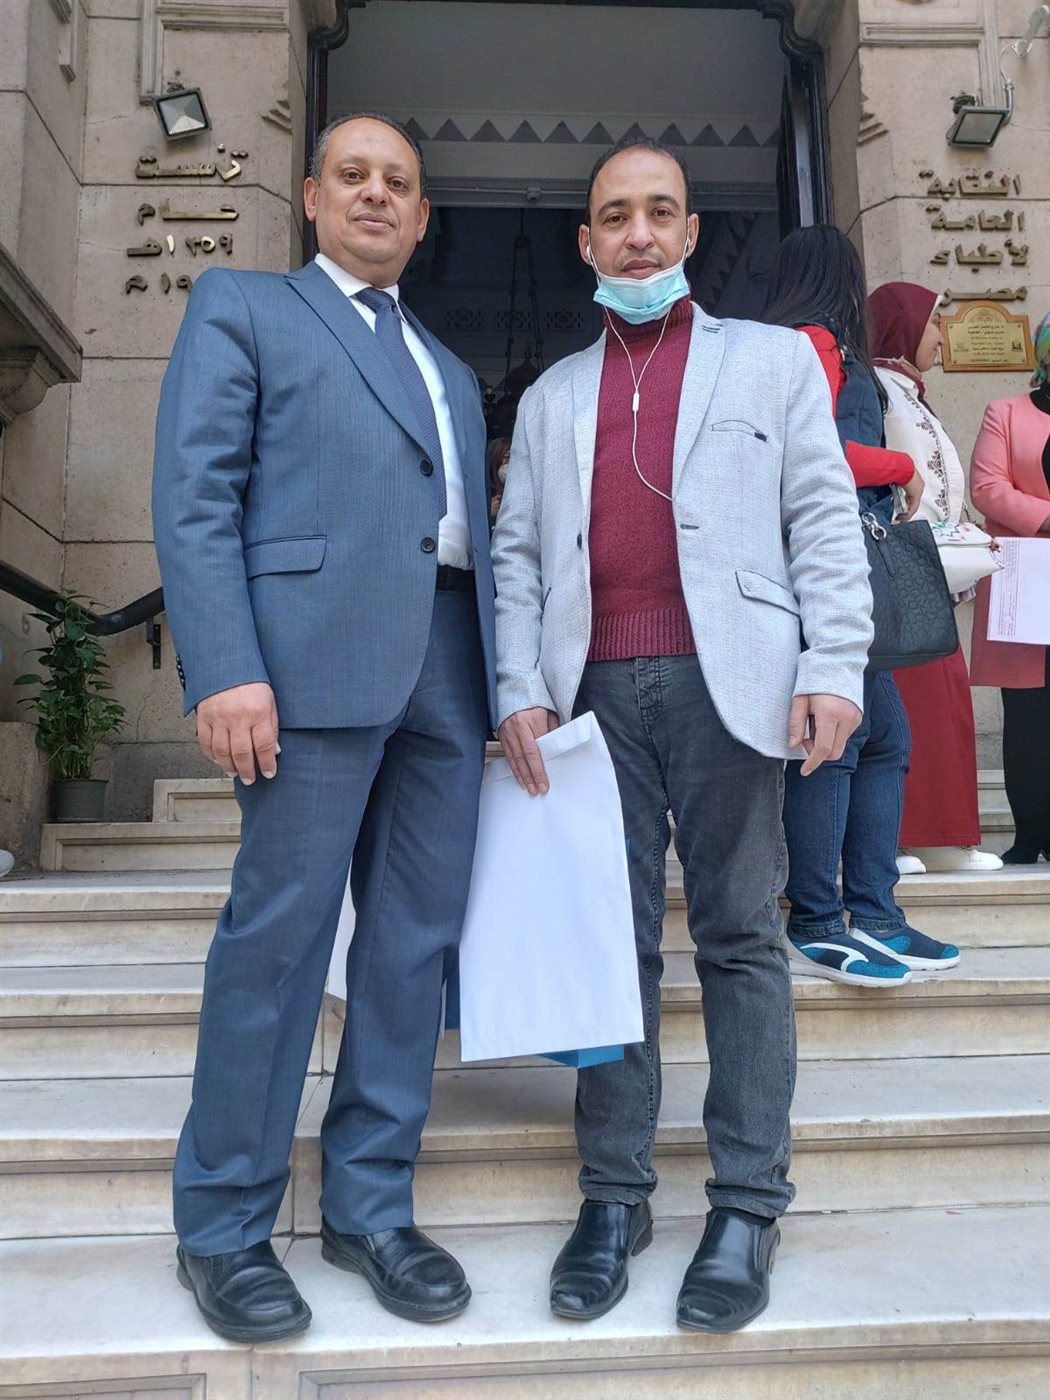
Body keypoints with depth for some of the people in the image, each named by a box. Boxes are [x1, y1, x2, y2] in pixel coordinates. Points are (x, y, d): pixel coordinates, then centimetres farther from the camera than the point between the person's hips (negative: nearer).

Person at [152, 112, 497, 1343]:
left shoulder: (451, 371, 28)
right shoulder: (241, 307, 12)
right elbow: (193, 498, -2)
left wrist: (505, 677, 9)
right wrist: (224, 671, -15)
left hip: (449, 663, 6)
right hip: (317, 654, -6)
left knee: (416, 942, 6)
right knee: (277, 938, -2)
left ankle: (369, 1206, 20)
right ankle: (222, 1227, 15)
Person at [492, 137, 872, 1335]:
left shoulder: (772, 360, 14)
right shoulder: (552, 395, 20)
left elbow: (823, 524, 4)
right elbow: (517, 551, 12)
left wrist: (835, 671, -7)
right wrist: (519, 687, -1)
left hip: (726, 683, -2)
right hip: (596, 690, 3)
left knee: (739, 939, 2)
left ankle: (748, 1206, 13)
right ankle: (614, 1195, 15)